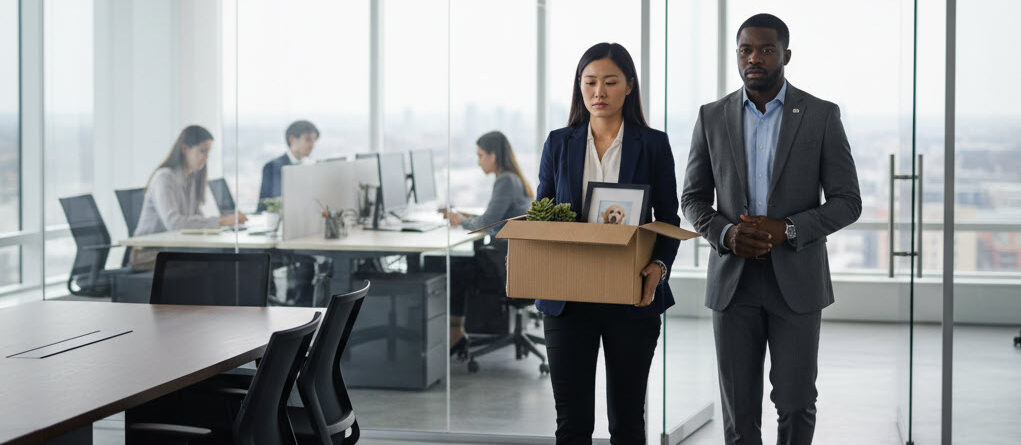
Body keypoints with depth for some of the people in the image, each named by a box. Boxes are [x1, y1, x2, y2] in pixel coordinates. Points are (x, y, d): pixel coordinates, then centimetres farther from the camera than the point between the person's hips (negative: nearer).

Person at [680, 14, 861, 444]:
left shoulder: (821, 116, -2)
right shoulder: (712, 117, 4)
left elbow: (847, 202, -2)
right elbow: (693, 198, 9)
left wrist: (787, 230, -18)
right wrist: (725, 234, -12)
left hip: (796, 282, -1)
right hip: (733, 280, 2)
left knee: (796, 404, 2)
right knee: (739, 409, 5)